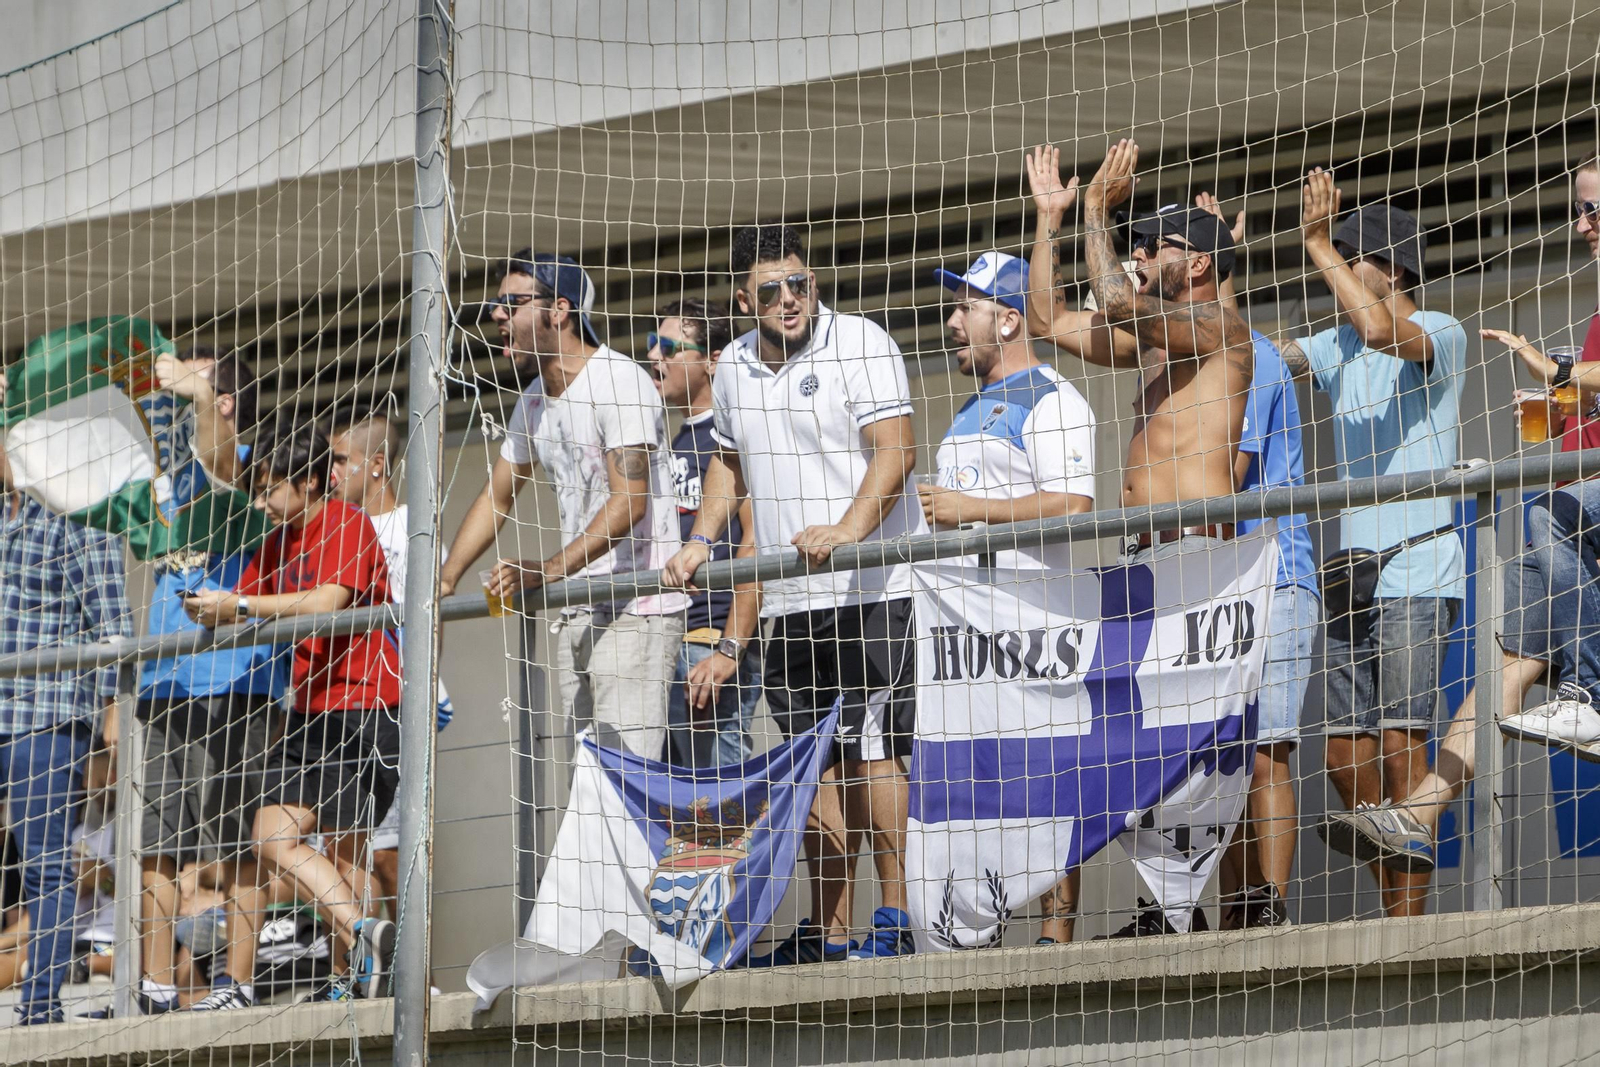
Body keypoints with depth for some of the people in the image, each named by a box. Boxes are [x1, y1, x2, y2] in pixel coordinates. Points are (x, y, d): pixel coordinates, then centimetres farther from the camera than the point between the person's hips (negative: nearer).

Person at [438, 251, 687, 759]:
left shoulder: (619, 381, -14)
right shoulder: (533, 398, 14)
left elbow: (630, 502, -23)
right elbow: (497, 496, 24)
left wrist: (550, 570, -31)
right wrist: (446, 580, 12)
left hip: (635, 611, -8)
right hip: (575, 616, 8)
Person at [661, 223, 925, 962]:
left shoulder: (859, 344, -5)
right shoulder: (732, 368, 14)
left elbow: (896, 450, -14)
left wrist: (848, 529, -27)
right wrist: (702, 540, 16)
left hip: (871, 588, -6)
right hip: (788, 598, 6)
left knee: (871, 749, -11)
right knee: (817, 764, 7)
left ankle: (895, 918, -7)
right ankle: (829, 934, 11)